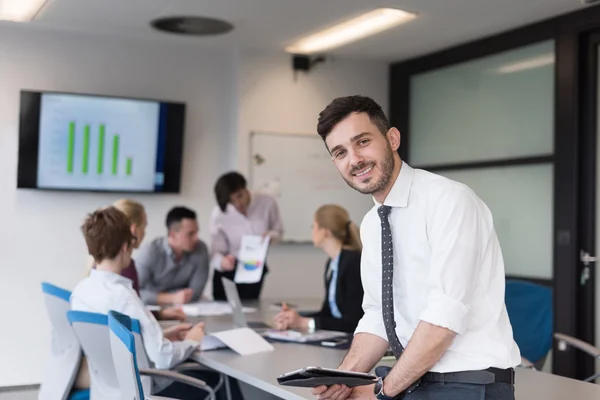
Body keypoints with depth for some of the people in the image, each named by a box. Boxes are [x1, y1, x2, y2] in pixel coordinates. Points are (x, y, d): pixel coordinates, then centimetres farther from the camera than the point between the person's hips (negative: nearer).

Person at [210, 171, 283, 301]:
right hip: (228, 272, -1)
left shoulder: (267, 202, -17)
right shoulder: (218, 214, -22)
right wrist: (222, 262, -41)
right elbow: (216, 252, -18)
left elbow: (278, 231, -1)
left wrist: (271, 235, -24)